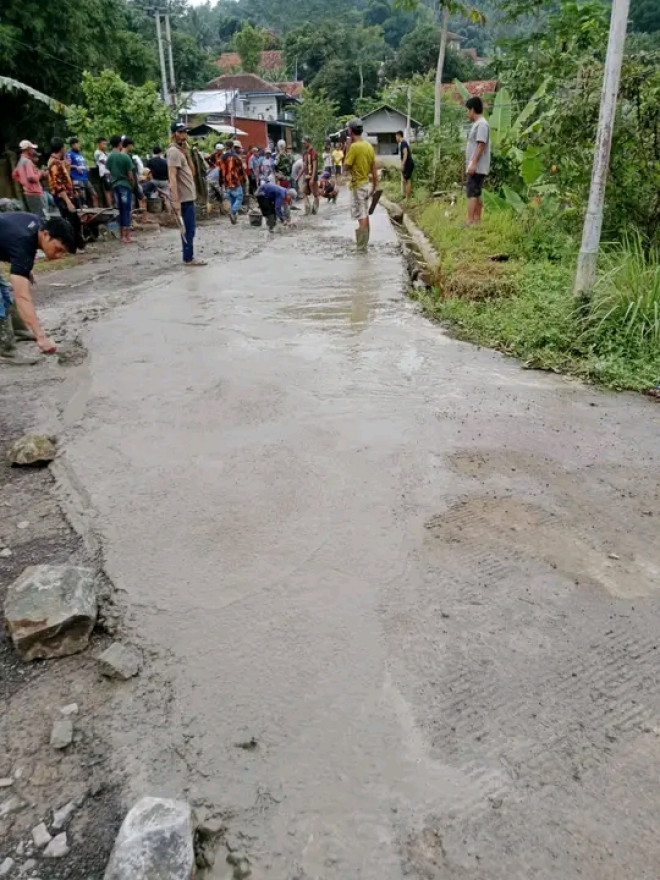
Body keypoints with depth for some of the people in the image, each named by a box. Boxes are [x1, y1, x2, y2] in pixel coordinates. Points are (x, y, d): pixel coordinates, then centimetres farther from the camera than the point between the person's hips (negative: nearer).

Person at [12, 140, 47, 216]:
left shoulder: (21, 162, 18)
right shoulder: (28, 161, -13)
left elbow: (14, 175, 27)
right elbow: (31, 178, -23)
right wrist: (41, 174, -10)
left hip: (27, 193, 10)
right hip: (34, 193, -10)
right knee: (42, 216, -13)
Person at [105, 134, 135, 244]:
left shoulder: (109, 158, 5)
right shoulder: (125, 156, -11)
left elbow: (110, 172, 10)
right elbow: (130, 175, -10)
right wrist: (133, 185, 5)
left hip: (115, 185, 6)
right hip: (125, 185, -6)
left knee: (121, 210, 12)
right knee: (127, 210, -2)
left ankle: (123, 234, 14)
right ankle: (127, 235, -3)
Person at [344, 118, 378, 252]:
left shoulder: (354, 147, -18)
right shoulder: (369, 146, 5)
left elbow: (346, 166, -12)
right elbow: (374, 169, 8)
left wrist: (348, 149, -5)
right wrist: (375, 187, 15)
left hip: (357, 185, -8)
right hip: (366, 184, 8)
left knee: (361, 217, -6)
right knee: (365, 214, 16)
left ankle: (361, 247, -4)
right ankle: (364, 242, 26)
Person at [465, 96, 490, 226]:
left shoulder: (481, 124, -12)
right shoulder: (477, 124, 18)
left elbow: (481, 145, -20)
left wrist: (473, 164, -25)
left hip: (477, 167, -10)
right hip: (476, 167, 10)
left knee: (471, 193, -15)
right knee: (476, 193, 10)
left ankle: (470, 222, -19)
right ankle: (477, 220, 13)